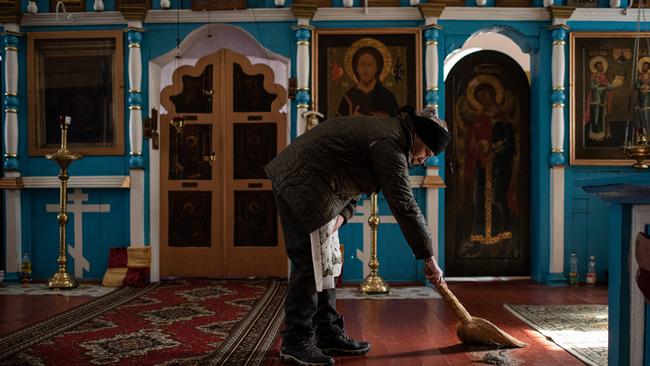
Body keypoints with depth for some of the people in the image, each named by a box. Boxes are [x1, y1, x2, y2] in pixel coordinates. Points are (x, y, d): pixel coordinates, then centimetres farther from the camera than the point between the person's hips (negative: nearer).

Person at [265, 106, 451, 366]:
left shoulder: (385, 132, 14)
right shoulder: (390, 145, -18)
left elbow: (350, 181, 16)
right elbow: (404, 206, -22)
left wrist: (342, 215, -4)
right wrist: (429, 258, -15)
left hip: (299, 181, 11)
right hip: (300, 184, -11)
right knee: (309, 263, -8)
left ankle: (328, 334, 18)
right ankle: (295, 342, 2)